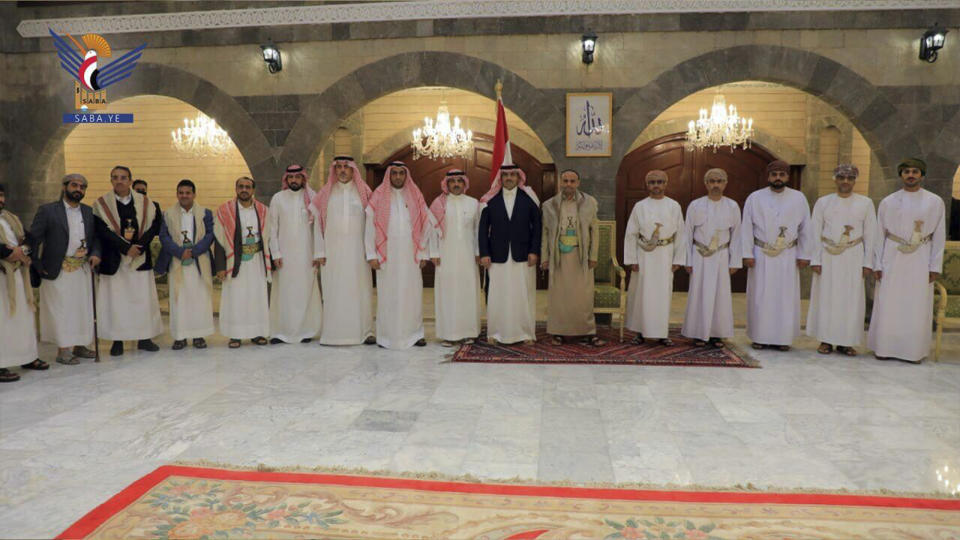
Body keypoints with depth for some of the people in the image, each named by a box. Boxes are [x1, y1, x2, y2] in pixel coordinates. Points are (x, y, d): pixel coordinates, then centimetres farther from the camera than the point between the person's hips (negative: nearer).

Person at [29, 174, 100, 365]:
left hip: (83, 270, 5)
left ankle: (79, 345, 21)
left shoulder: (89, 212, 10)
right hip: (58, 271, -5)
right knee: (61, 310, -1)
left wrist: (95, 253, -6)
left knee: (83, 308, 9)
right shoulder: (47, 211, -3)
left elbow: (96, 236, 14)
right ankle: (63, 350, 5)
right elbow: (33, 239, -4)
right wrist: (38, 267, -7)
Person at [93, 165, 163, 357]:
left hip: (140, 258, 2)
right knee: (115, 299, 1)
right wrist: (126, 248, -17)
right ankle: (117, 341, 9)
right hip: (114, 260, -1)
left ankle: (144, 338, 12)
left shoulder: (145, 202, 6)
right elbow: (102, 230, -8)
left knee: (143, 298, 4)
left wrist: (139, 246, -14)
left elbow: (154, 225, -1)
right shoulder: (102, 204, 1)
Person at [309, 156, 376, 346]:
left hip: (357, 250, 0)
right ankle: (333, 333, 5)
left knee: (360, 290, 0)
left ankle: (364, 331, 6)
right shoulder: (325, 193, 7)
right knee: (333, 291, 0)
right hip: (332, 250, 0)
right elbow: (316, 223, 5)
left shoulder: (363, 193, 7)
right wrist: (320, 251, -2)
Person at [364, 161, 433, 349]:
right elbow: (370, 227, 1)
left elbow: (425, 226, 9)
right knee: (388, 295, -1)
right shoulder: (378, 197, 5)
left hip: (410, 255, 2)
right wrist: (372, 255, -5)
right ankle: (387, 336, 7)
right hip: (387, 255, -1)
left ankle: (414, 333, 11)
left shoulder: (415, 196, 10)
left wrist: (423, 254, 4)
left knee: (412, 294, 1)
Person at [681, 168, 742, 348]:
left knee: (720, 294, 2)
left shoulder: (732, 207, 2)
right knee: (699, 294, 0)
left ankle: (716, 334, 12)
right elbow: (687, 235, 1)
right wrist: (688, 261, -3)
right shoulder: (695, 206, -1)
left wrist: (734, 262, 1)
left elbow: (736, 235, 5)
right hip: (700, 256, -1)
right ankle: (699, 334, 9)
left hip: (721, 257, 1)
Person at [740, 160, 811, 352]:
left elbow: (805, 228, 7)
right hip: (761, 256, -1)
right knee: (760, 297, 1)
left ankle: (783, 338, 10)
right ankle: (760, 337, 9)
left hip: (788, 257, 1)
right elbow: (746, 227, 0)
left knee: (786, 297, 3)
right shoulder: (755, 198, 2)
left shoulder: (799, 198, 5)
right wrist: (747, 254, -6)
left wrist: (803, 255, 2)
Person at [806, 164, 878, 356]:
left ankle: (846, 341, 8)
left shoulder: (865, 203, 6)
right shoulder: (823, 202, 6)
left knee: (851, 299, 1)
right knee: (826, 297, 1)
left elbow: (870, 235, 5)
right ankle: (826, 340, 9)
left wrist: (868, 263, 0)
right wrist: (815, 260, -3)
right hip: (828, 257, 0)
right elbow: (815, 233, 4)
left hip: (853, 258, 0)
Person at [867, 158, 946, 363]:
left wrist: (935, 267, -1)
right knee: (888, 306, 1)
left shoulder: (935, 202, 4)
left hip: (920, 261, 0)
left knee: (917, 307, 2)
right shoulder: (888, 202, 5)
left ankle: (914, 351, 12)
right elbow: (879, 234, 6)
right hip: (892, 259, 0)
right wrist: (877, 265, 1)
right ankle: (885, 348, 10)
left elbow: (939, 236, 5)